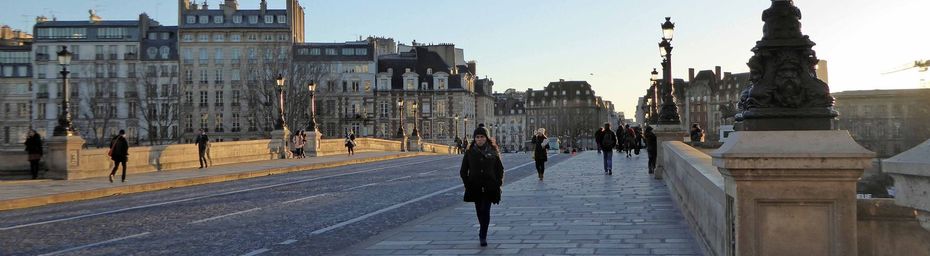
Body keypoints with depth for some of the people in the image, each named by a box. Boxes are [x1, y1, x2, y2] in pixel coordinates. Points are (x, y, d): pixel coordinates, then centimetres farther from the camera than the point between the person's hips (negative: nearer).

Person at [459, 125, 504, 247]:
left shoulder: (493, 151, 0)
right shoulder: (470, 152, 1)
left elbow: (500, 168, 7)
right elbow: (463, 171, 7)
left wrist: (497, 183, -2)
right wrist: (467, 184, -1)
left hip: (489, 187, -2)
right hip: (475, 188, 2)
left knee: (485, 211, -9)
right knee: (480, 211, 11)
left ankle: (483, 236, -3)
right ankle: (483, 234, 31)